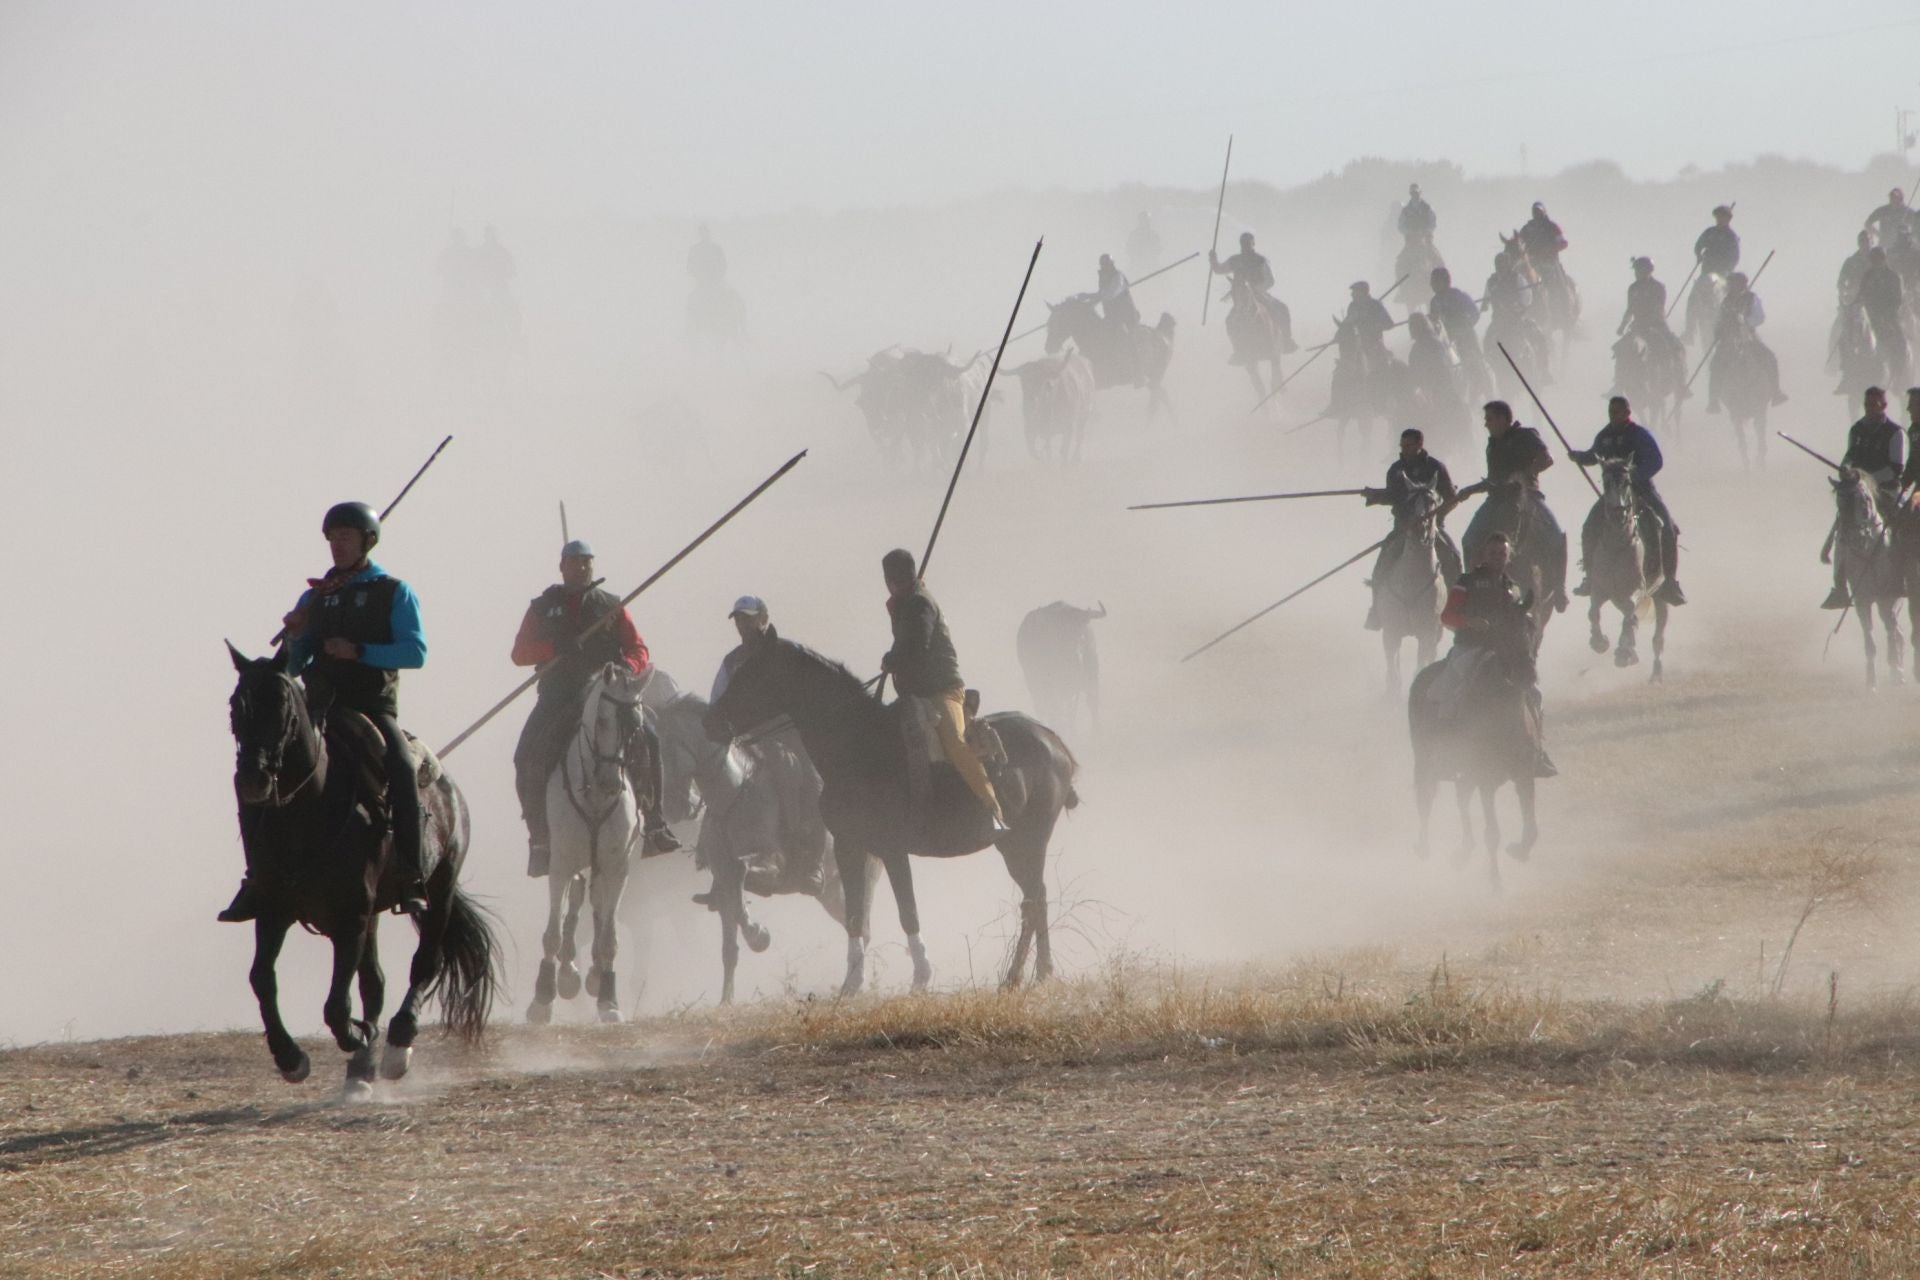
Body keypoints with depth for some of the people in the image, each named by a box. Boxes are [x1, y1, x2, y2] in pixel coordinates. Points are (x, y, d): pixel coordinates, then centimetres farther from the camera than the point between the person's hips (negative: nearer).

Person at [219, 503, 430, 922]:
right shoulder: (315, 597, 16)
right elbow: (292, 668, 15)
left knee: (402, 769, -31)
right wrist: (294, 636, -6)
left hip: (374, 709, -4)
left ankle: (411, 879, -30)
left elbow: (416, 652, -8)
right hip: (321, 711, 4)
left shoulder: (394, 593, 5)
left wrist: (359, 651, -18)